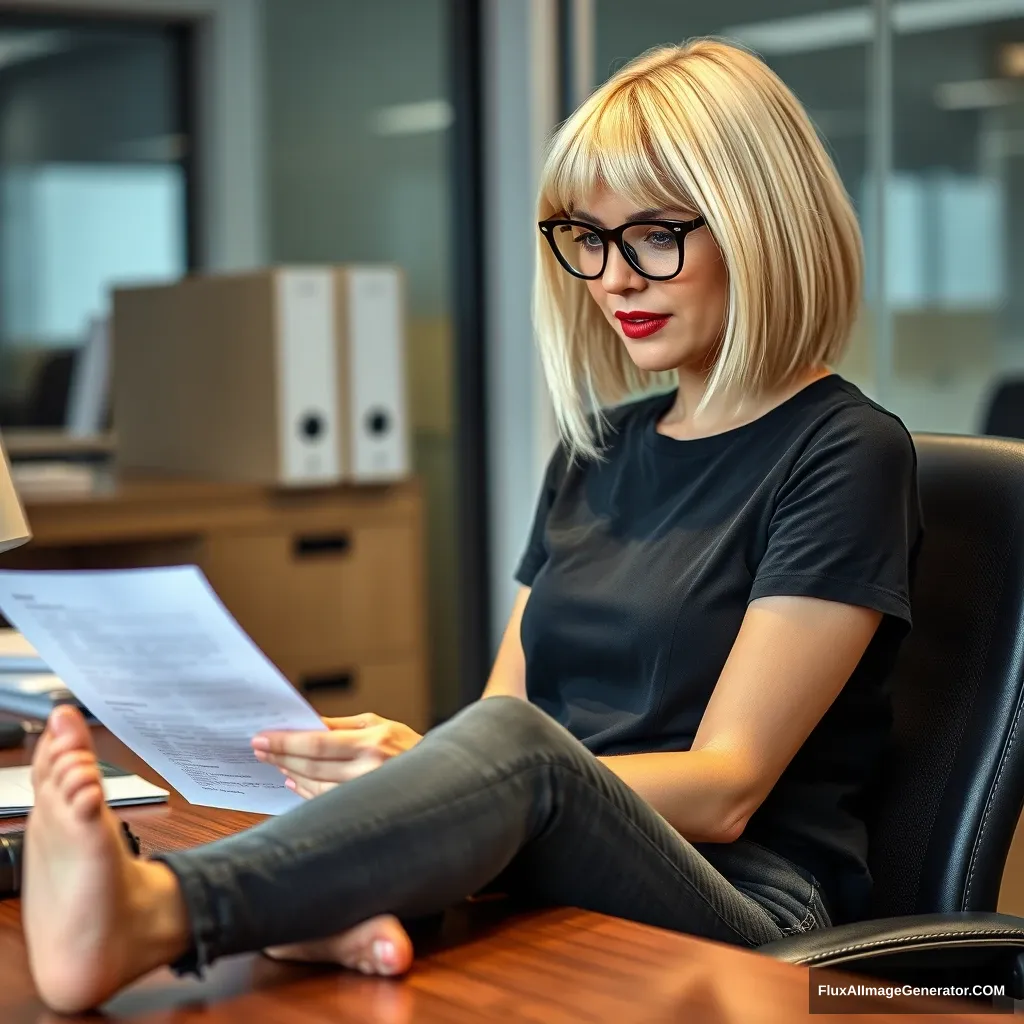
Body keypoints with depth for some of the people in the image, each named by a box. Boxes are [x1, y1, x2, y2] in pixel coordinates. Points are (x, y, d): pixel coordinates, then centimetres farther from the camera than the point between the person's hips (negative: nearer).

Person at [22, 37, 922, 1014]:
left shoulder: (845, 455, -2)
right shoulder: (596, 449, 20)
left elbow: (722, 789, -10)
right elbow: (500, 705, 16)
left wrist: (423, 768, -23)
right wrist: (406, 762, -9)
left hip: (742, 916, -6)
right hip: (545, 897, 6)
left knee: (510, 745, -36)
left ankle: (147, 909, -56)